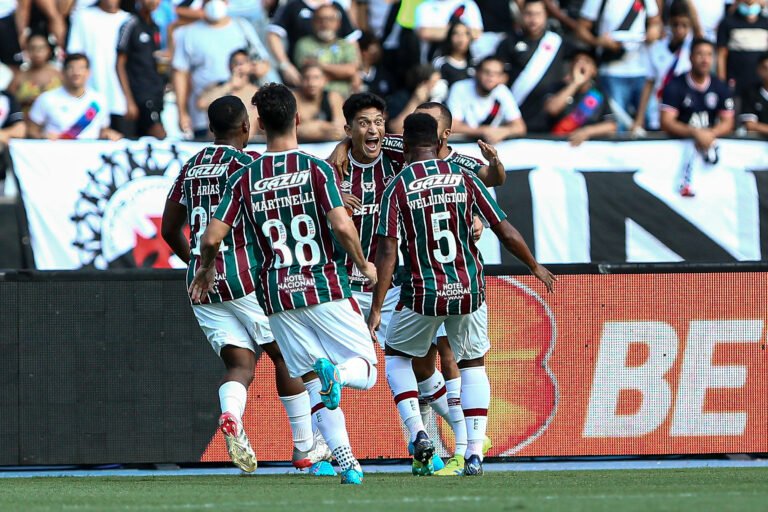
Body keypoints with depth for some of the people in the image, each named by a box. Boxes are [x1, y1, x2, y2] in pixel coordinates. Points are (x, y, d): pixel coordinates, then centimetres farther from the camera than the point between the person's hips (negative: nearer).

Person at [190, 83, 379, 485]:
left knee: (314, 384, 10)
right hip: (327, 288, -2)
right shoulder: (316, 169, -6)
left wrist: (206, 269, 19)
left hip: (278, 298, 3)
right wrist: (363, 265, 3)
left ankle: (346, 461, -8)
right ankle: (336, 373, -28)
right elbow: (342, 226, -16)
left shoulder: (243, 179, 2)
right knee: (365, 370, 7)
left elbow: (212, 236, -3)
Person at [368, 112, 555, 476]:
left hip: (423, 293, -2)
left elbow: (387, 251, -11)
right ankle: (474, 453, 9)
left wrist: (376, 310, -11)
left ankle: (417, 433, 2)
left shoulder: (397, 188, -5)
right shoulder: (464, 179, 2)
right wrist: (536, 268, 19)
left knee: (397, 356, 23)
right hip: (469, 291, 2)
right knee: (473, 364, 21)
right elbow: (505, 232, 3)